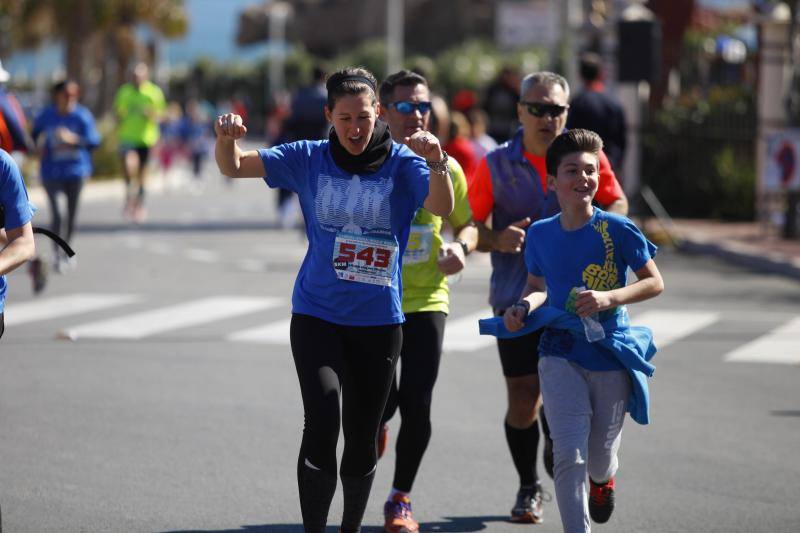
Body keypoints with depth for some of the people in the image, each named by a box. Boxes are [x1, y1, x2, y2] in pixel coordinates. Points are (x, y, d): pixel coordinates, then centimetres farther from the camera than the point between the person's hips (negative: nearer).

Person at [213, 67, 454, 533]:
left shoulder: (402, 164, -5)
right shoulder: (309, 160, 0)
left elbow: (443, 208, -22)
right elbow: (234, 166, -2)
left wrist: (437, 163, -42)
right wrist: (226, 139, -24)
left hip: (379, 320, 0)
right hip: (317, 315, 0)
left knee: (362, 438, 11)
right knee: (323, 422, -19)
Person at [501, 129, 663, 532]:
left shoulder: (617, 230, -9)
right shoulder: (540, 234, 1)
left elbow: (655, 283, -4)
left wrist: (609, 298, -19)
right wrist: (524, 307, -4)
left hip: (611, 354, -1)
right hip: (561, 354, 1)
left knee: (599, 460, 14)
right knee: (569, 455, -15)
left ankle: (603, 479, 51)